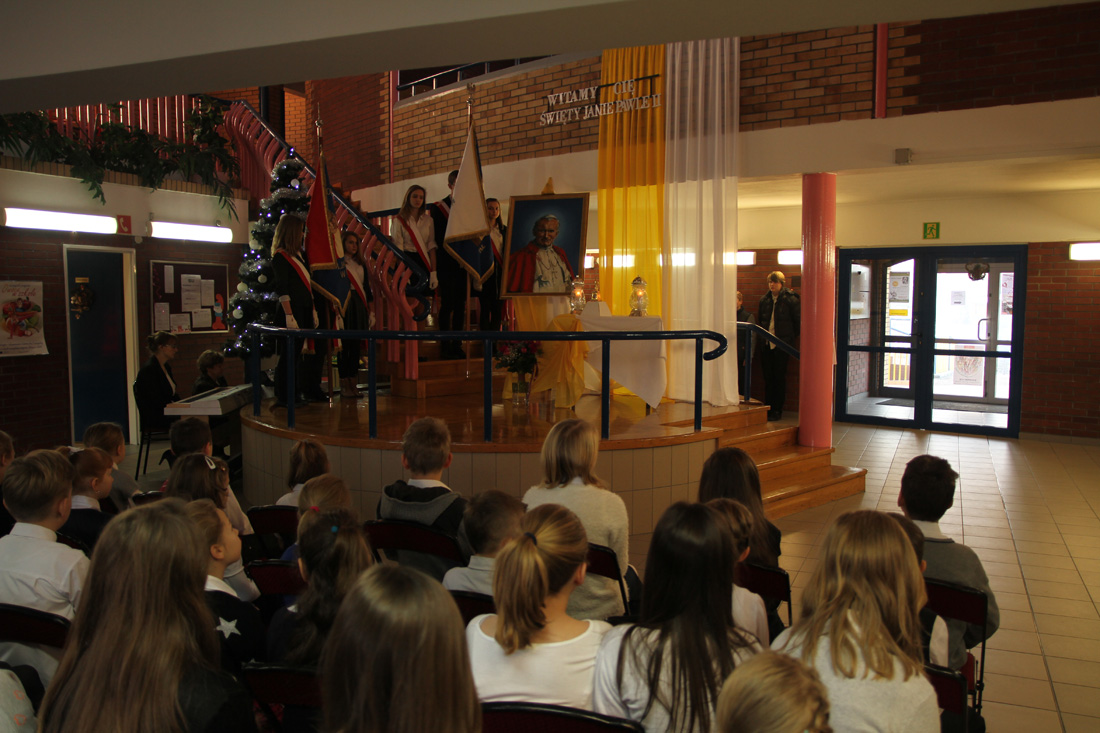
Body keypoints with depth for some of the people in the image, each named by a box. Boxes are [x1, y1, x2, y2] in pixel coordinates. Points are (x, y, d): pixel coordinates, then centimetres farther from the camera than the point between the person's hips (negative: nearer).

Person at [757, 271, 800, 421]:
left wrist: (790, 338, 0)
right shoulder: (764, 300, 10)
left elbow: (798, 322, 0)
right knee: (768, 378, 6)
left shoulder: (790, 300, -4)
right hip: (766, 345, 4)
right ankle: (768, 409, 13)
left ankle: (777, 410, 6)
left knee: (779, 377, 0)